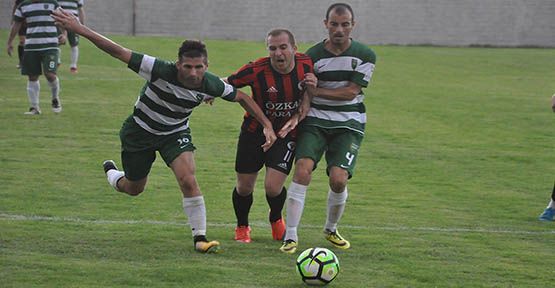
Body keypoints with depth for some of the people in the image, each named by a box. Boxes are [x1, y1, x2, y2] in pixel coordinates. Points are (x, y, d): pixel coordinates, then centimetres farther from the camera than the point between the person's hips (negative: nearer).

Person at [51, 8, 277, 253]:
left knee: (188, 180, -21)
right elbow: (118, 52, -34)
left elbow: (242, 97, -5)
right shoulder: (160, 71, -35)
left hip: (176, 133, 2)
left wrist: (267, 125, -10)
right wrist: (79, 29, -38)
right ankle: (110, 171, 51)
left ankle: (200, 238, -11)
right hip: (140, 131, -2)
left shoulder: (211, 85, -24)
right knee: (134, 189, 15)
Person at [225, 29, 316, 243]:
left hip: (287, 135, 0)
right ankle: (242, 227, 37)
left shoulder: (307, 65, -13)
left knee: (273, 187, -12)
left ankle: (276, 220, 24)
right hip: (254, 133, 0)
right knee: (244, 188, 5)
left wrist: (314, 86, -18)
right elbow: (227, 84, -7)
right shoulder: (256, 70, -22)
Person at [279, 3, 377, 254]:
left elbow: (350, 92, -8)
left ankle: (331, 230, 15)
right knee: (302, 170, -20)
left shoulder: (365, 55, -3)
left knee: (338, 179, -15)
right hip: (315, 121, 0)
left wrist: (315, 90, -11)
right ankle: (291, 236, -14)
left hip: (348, 125, 0)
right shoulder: (313, 55, -2)